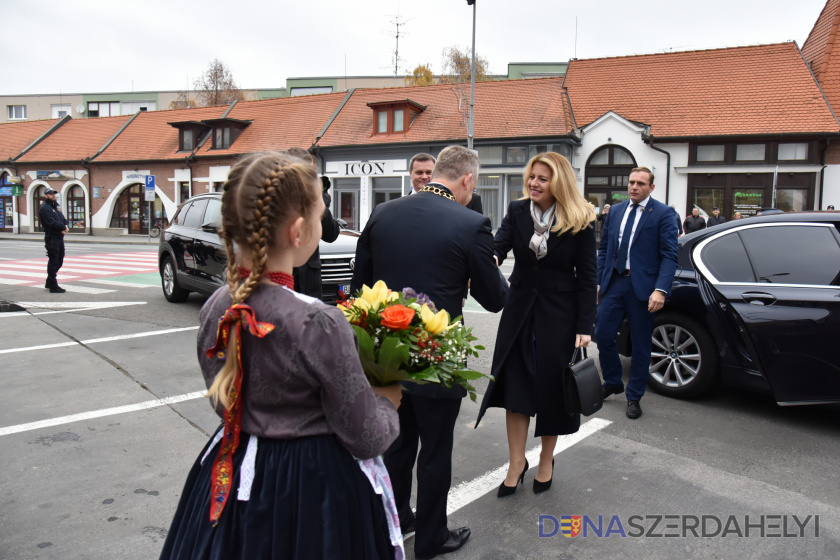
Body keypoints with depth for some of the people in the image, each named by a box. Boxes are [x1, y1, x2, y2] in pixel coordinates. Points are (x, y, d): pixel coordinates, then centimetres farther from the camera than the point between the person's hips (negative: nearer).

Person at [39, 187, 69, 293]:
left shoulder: (56, 207, 20)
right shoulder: (44, 208, -8)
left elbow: (64, 220, 15)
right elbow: (51, 223, -19)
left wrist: (65, 227, -5)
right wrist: (63, 227, -10)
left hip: (60, 237, 9)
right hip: (51, 238, -9)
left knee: (59, 261, 16)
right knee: (53, 262, -6)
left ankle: (49, 283, 30)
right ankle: (53, 286, -1)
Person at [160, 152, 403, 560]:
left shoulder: (215, 309, -8)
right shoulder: (318, 323, -28)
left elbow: (224, 401, 8)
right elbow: (367, 439, -18)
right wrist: (387, 400, 1)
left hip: (234, 478, 6)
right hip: (314, 489, -6)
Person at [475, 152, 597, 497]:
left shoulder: (580, 222, -9)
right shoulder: (517, 212, -1)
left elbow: (586, 277, -7)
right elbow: (499, 246, -15)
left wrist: (585, 327, -10)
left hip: (559, 313, -2)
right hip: (520, 309, 3)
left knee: (551, 389, 9)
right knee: (514, 387, 4)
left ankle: (546, 461, 30)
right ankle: (517, 462, 20)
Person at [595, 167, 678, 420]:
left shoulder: (663, 213, -4)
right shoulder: (616, 211, 12)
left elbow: (669, 255, -9)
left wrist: (661, 290, -20)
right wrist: (598, 281, 8)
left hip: (642, 287, -4)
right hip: (614, 283, 4)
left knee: (640, 344, 6)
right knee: (602, 334, 3)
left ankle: (634, 396, 21)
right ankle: (612, 382, 28)